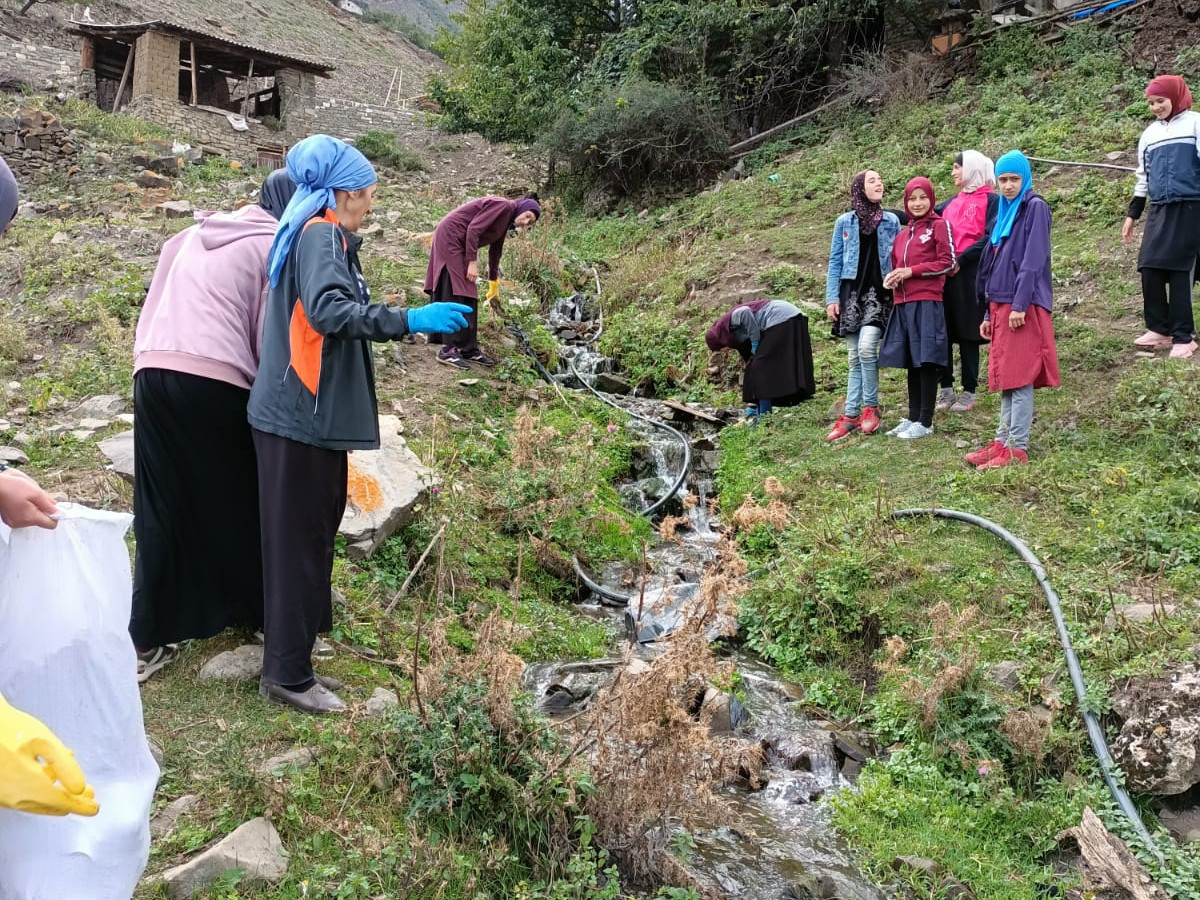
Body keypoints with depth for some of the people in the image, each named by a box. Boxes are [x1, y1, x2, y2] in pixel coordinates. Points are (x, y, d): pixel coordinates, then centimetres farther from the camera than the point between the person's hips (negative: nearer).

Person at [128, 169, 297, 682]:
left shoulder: (194, 235, 22)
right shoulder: (276, 247, 4)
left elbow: (158, 304, 22)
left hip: (155, 375, 5)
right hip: (217, 382, -5)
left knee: (163, 509, 9)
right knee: (237, 501, 13)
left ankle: (147, 637, 10)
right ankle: (256, 608, 29)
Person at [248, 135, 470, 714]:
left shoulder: (318, 234, 17)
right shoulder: (320, 236, -15)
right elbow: (328, 310, -32)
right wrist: (409, 320, -36)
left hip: (310, 411, 10)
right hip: (301, 415, -10)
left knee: (316, 524, 24)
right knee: (299, 536, -4)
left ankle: (306, 619, 44)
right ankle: (287, 674, 6)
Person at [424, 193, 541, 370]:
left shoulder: (505, 222, 15)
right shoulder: (503, 206, -13)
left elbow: (495, 251, 28)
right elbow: (473, 229, -21)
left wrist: (494, 283, 37)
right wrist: (472, 262, -22)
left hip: (458, 244, 10)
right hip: (450, 236, -10)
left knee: (468, 297, 8)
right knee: (456, 295, -14)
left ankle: (469, 349, 11)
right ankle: (448, 350, -16)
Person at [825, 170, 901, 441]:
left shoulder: (892, 221, 7)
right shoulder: (844, 222, 7)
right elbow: (835, 262, 8)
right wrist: (832, 297, 0)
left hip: (879, 293, -1)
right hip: (851, 293, 1)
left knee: (866, 348, -19)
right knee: (854, 357, 3)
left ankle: (870, 407, -3)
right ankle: (850, 415, 8)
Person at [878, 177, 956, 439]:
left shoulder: (939, 225, 1)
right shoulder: (903, 233, 20)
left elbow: (947, 262, -6)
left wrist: (911, 271, -12)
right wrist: (892, 277, 3)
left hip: (927, 302, -7)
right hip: (903, 303, 7)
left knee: (926, 361, -5)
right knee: (911, 362, 10)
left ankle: (925, 422, -1)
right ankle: (912, 418, 18)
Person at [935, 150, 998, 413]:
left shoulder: (990, 200, -1)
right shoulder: (953, 202, 19)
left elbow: (989, 238, -12)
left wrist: (960, 260, -18)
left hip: (970, 275, -6)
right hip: (945, 274, 6)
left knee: (967, 334, 0)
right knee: (942, 333, 5)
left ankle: (969, 393, 8)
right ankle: (946, 390, 14)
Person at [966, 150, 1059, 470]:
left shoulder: (1035, 207, -4)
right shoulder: (1004, 213, 20)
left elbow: (1033, 258, -14)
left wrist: (1020, 305, -20)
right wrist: (989, 313, 17)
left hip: (1023, 305, -8)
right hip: (1001, 304, 8)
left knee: (1020, 377, -8)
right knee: (1005, 378, 9)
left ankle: (1018, 448, -6)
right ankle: (1002, 443, 13)